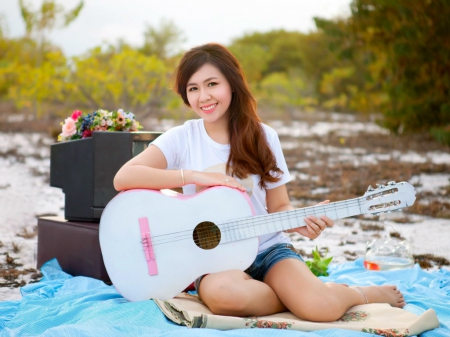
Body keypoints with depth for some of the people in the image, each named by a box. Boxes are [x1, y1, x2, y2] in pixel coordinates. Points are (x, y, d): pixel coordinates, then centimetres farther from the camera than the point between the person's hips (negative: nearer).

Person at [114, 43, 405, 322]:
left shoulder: (263, 137, 2)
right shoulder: (181, 139, -3)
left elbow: (278, 207, 7)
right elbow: (124, 178, -15)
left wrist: (301, 221, -16)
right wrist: (195, 176, -21)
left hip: (268, 249, 1)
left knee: (324, 308, -27)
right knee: (221, 292, -38)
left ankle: (365, 294, 10)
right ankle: (300, 295, -8)